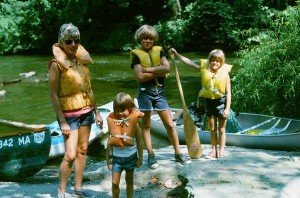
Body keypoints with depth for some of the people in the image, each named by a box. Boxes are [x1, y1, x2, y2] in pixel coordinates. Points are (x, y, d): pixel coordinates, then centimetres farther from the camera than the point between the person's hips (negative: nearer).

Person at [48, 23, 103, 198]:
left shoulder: (82, 60, 4)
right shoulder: (57, 64, -14)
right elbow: (54, 95, -14)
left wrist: (96, 112, 12)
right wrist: (63, 122, -17)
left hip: (86, 111, 6)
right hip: (69, 114, -6)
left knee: (83, 150, 11)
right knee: (70, 155, -8)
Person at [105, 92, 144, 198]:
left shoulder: (134, 123, -14)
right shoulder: (113, 122, -11)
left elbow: (139, 141, -5)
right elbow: (110, 142, -4)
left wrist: (140, 158, -2)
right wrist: (108, 159, 0)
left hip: (130, 156, 0)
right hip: (117, 157, 1)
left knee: (129, 180, 15)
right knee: (115, 182, -1)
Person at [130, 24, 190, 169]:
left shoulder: (158, 50, 8)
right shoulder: (136, 54, -2)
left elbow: (167, 67, -8)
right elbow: (140, 76, -14)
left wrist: (148, 69, -11)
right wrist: (158, 72, -9)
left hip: (159, 90, 3)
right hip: (145, 91, -3)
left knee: (170, 124, 5)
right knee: (146, 125, 6)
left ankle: (178, 153, 17)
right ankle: (151, 156, 16)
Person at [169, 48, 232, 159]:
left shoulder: (225, 73, -11)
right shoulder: (204, 69, -4)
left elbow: (228, 93, -10)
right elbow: (188, 62, -2)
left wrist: (227, 108, -14)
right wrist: (176, 54, -7)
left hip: (221, 102, -3)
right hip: (209, 101, 3)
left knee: (221, 129, 8)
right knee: (212, 129, 12)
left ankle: (221, 150, 19)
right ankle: (214, 151, 21)